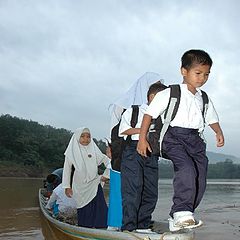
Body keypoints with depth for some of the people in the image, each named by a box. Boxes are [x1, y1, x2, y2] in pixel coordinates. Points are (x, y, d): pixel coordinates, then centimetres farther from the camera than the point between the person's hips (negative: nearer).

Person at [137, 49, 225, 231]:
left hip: (196, 140, 6)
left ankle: (177, 218, 13)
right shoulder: (170, 93, 0)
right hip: (175, 136, -6)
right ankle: (182, 212, -25)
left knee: (200, 181, 0)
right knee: (187, 168, -31)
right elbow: (149, 113, -2)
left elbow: (212, 118, 29)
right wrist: (142, 138, -7)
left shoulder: (204, 98, 18)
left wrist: (219, 133, 8)